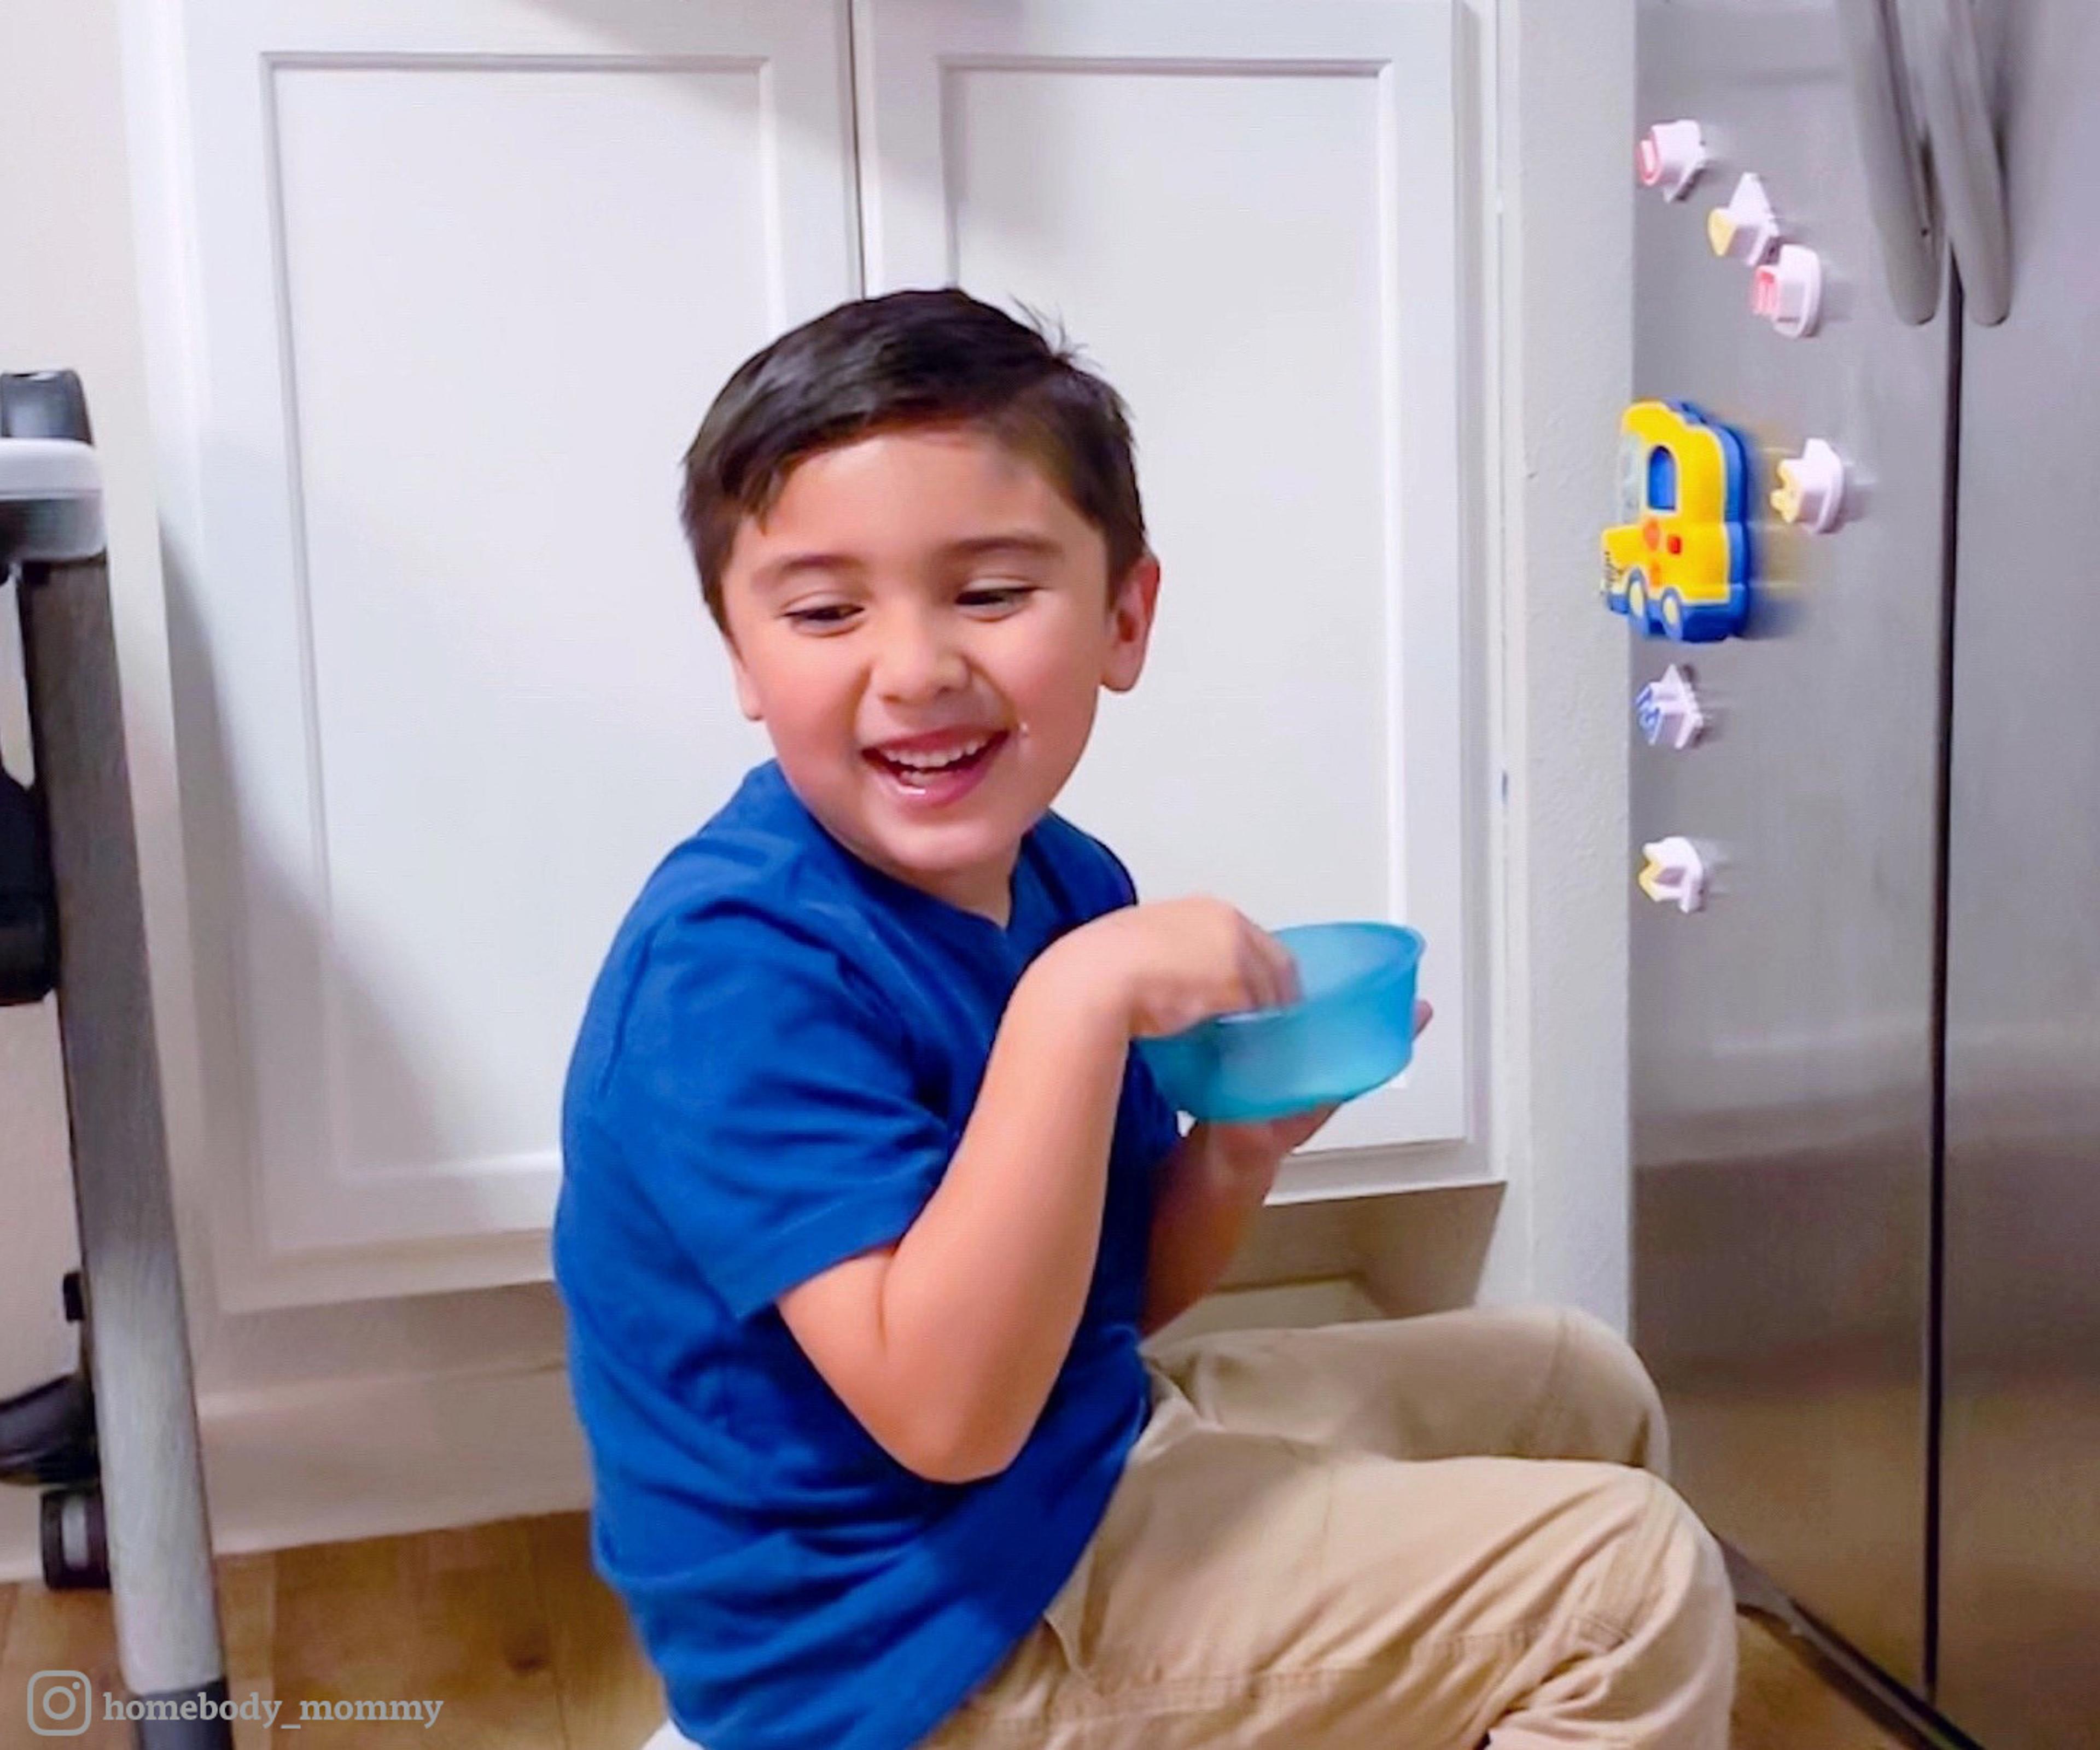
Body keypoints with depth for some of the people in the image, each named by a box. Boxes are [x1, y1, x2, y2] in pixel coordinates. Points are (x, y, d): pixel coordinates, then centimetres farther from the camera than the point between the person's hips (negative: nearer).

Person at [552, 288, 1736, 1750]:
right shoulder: (737, 971, -25)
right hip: (921, 1627, -8)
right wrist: (1083, 996, -35)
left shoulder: (1065, 885, 1)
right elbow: (949, 1407, -32)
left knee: (1578, 1389, 23)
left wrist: (1242, 1149, -10)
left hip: (1084, 1444, 9)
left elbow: (1111, 1296, 10)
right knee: (1634, 1585, -10)